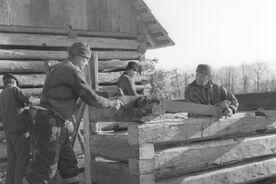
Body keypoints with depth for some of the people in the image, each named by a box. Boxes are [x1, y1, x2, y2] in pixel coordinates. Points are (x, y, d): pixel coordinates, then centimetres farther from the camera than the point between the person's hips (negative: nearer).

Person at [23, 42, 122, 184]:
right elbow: (92, 98, -13)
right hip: (49, 124, -10)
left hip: (58, 125, 10)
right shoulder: (72, 71, -13)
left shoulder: (60, 69, 18)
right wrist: (112, 104, 2)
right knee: (42, 171, -6)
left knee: (69, 164, 13)